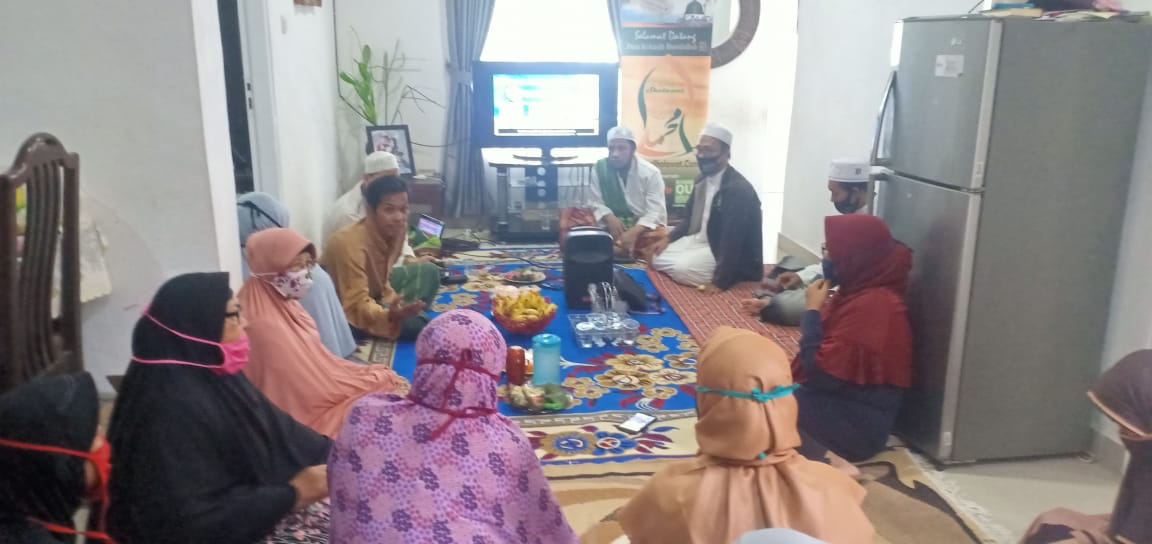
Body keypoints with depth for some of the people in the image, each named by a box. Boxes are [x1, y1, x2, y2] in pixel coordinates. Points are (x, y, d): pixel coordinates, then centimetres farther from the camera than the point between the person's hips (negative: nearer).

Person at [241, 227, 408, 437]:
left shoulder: (283, 304, 2)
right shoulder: (266, 325, -25)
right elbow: (315, 389, -22)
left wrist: (368, 373, -1)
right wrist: (379, 380, -13)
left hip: (310, 396, 8)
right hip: (308, 413, -8)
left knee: (391, 381, 3)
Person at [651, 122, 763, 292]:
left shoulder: (739, 189, -25)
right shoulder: (703, 179, 4)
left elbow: (732, 240, -29)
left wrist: (720, 282, -31)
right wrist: (669, 238, 4)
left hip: (727, 254, -8)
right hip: (700, 240, 8)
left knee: (682, 269, -28)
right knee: (658, 257, -1)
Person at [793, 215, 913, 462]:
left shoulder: (872, 305, -23)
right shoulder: (861, 293, 8)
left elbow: (821, 374, -24)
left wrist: (813, 310, -15)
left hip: (857, 426, -10)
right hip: (841, 402, 10)